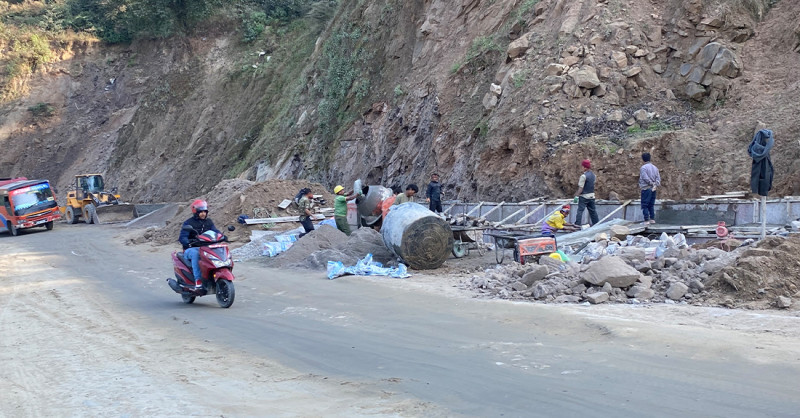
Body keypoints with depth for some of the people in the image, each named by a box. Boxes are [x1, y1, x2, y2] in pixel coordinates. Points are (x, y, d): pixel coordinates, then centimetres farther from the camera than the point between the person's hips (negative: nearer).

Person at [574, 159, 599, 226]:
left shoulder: (584, 176, -15)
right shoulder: (593, 175, 9)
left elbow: (581, 188, -16)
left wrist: (576, 195, -10)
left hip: (584, 196, -8)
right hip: (592, 196, 8)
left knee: (580, 210, -7)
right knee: (592, 211, 15)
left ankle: (577, 225, -12)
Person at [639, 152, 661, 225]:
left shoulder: (643, 168, -10)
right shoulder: (655, 167, 12)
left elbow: (646, 178, -16)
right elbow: (658, 177, 3)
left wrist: (652, 183, -7)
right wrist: (656, 184, -8)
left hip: (646, 188, -7)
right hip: (653, 189, 7)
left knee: (644, 205, -3)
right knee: (651, 205, 15)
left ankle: (646, 220, -8)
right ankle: (652, 219, 16)